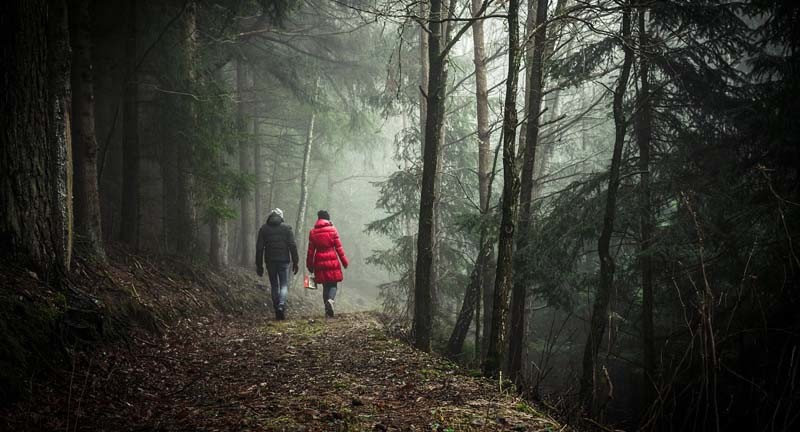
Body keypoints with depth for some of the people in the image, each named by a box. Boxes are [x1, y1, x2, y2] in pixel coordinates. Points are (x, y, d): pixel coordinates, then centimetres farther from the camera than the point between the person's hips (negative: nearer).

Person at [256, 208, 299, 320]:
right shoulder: (286, 228, 1)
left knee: (274, 285, 12)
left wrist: (259, 265, 7)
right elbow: (293, 246, -3)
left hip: (270, 261, 2)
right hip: (283, 261, -2)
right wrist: (295, 262, 1)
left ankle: (277, 311, 12)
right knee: (284, 285, 3)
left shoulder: (263, 229, 5)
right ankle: (282, 305, -21)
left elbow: (259, 248, 3)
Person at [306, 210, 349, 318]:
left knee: (325, 286, 11)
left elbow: (310, 250, 5)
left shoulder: (313, 232, 4)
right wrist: (344, 261, 3)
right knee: (333, 284, 6)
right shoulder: (332, 229, -2)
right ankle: (330, 300, -25)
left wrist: (310, 265, 12)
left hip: (320, 263, 2)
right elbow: (338, 247, -3)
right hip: (332, 261, -2)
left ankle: (328, 312, 9)